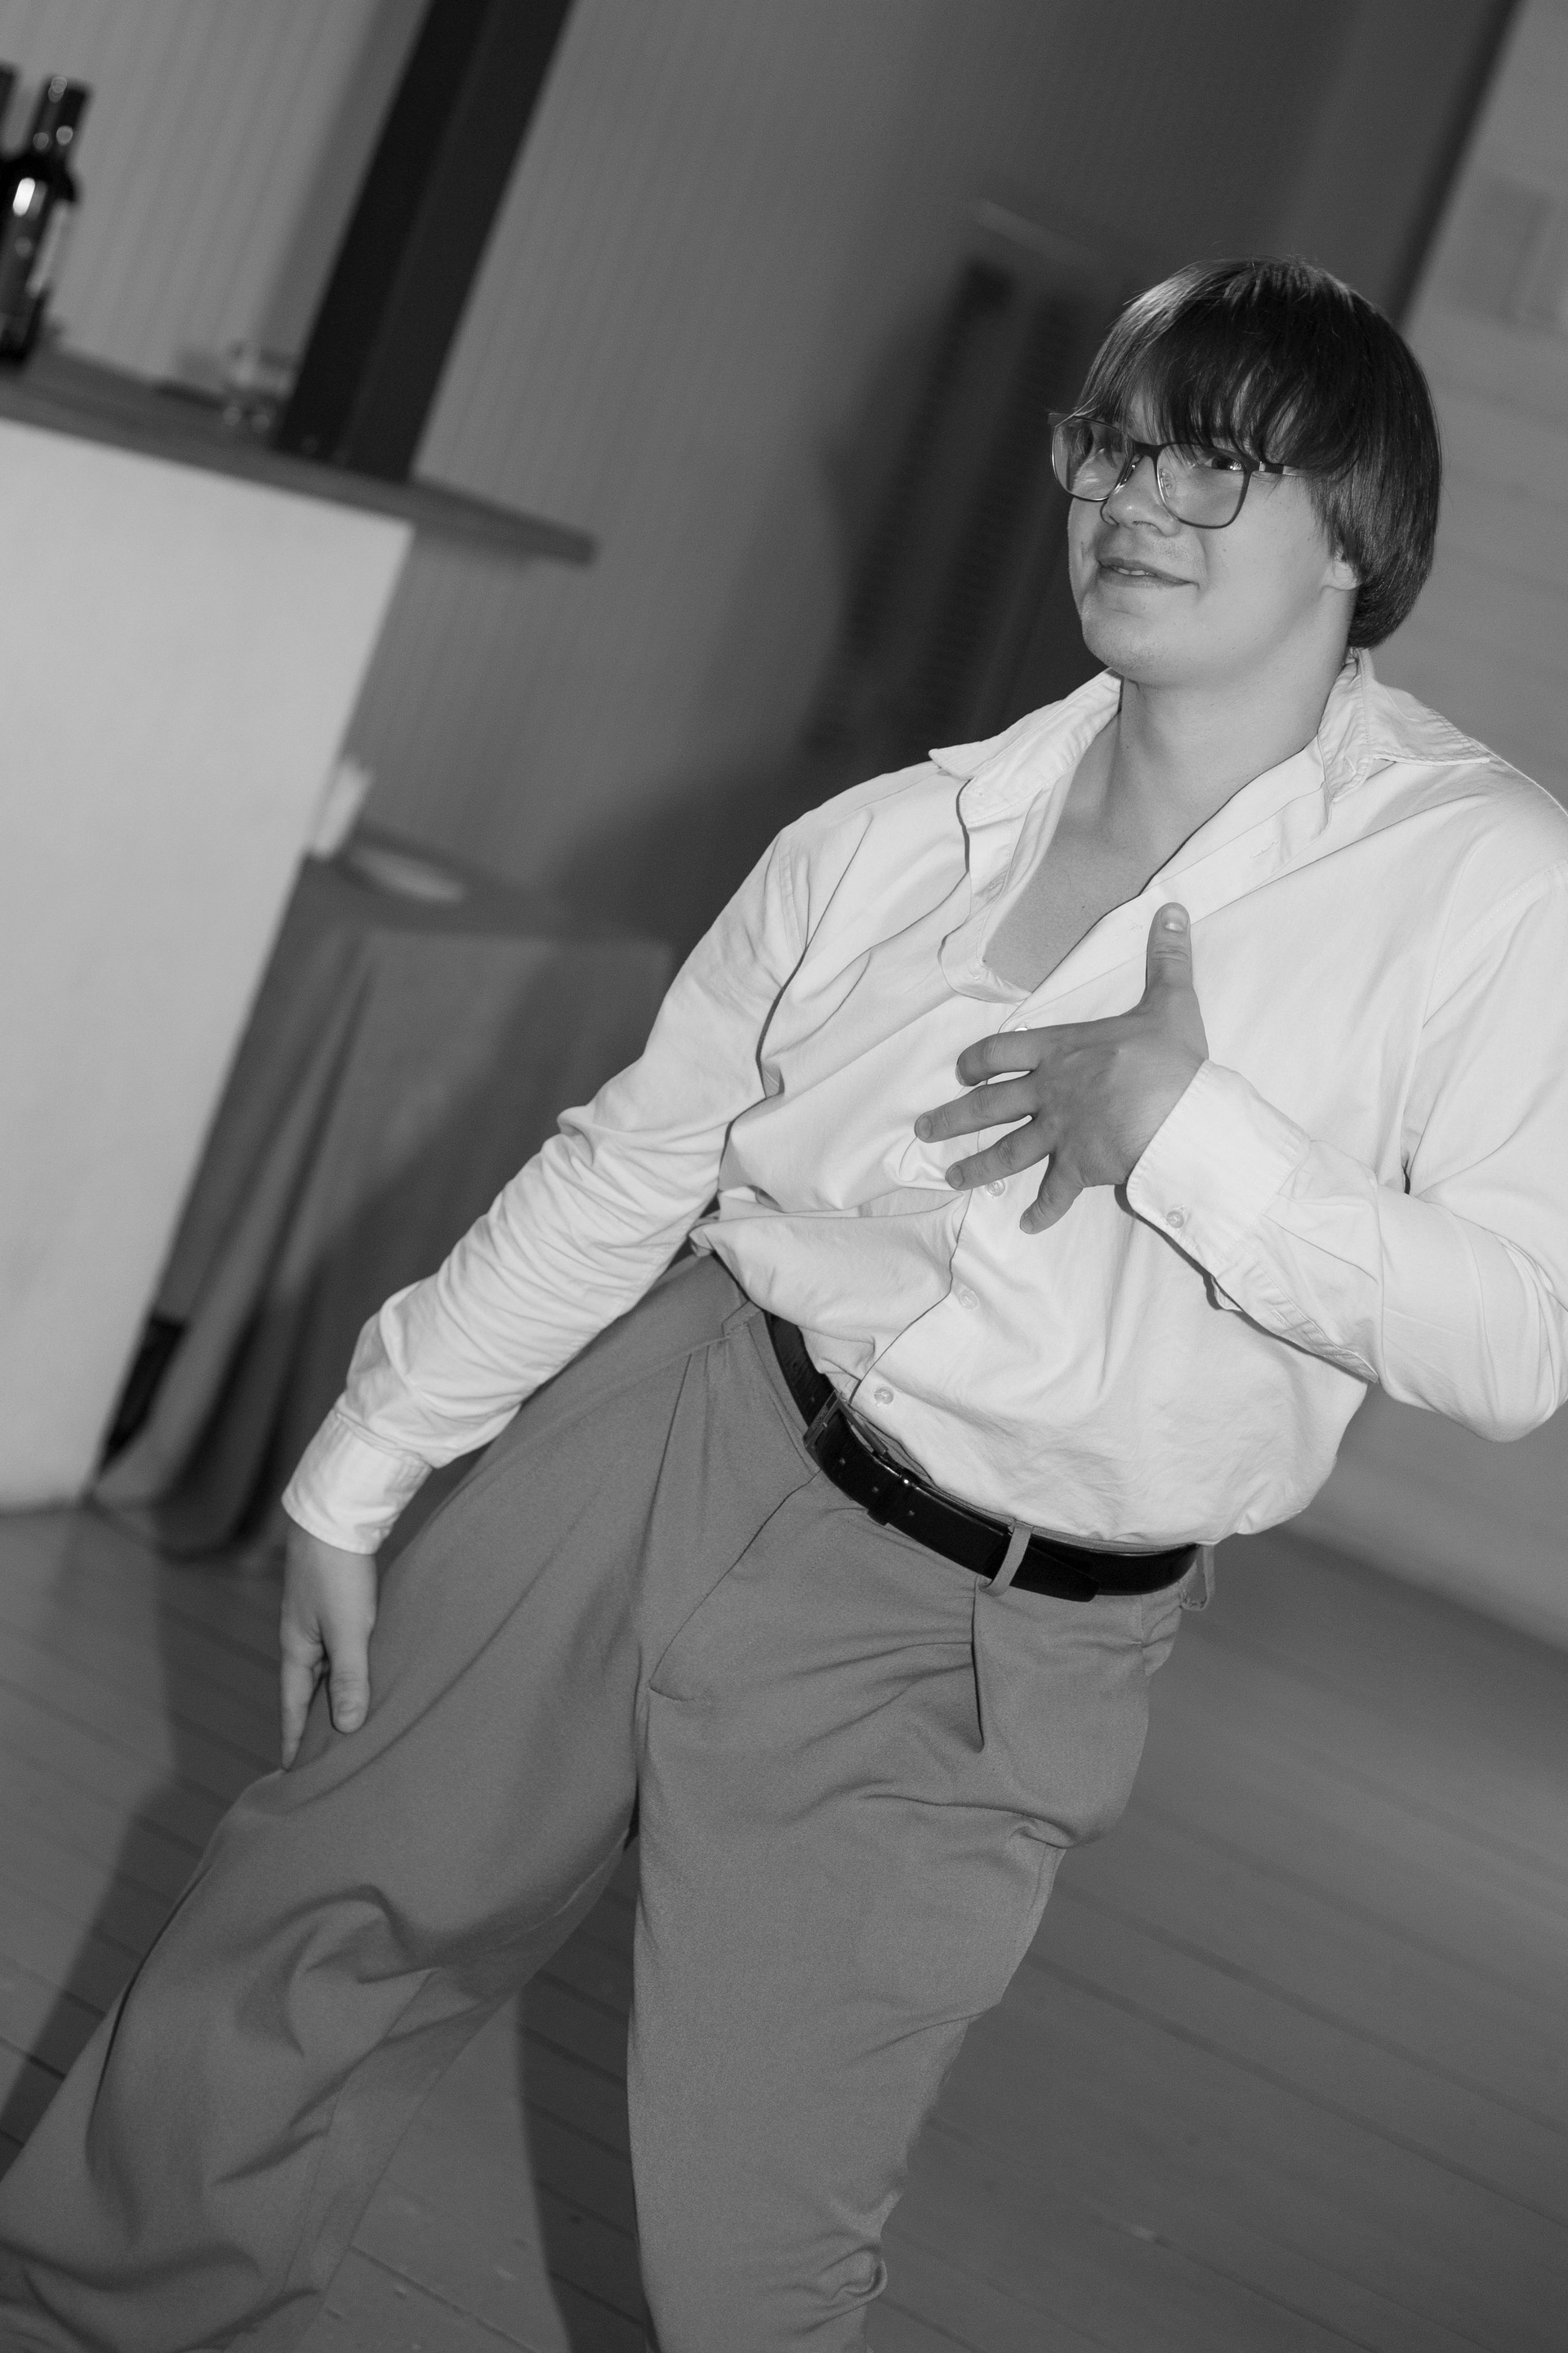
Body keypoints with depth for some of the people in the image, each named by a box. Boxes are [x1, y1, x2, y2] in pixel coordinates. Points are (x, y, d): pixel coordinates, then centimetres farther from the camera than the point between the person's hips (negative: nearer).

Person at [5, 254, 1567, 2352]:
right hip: (672, 1443, 4)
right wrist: (358, 1471, 10)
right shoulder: (898, 839, 0)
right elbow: (624, 1170, 6)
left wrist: (1187, 1133, -24)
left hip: (964, 1647, -3)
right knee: (308, 1927, 16)